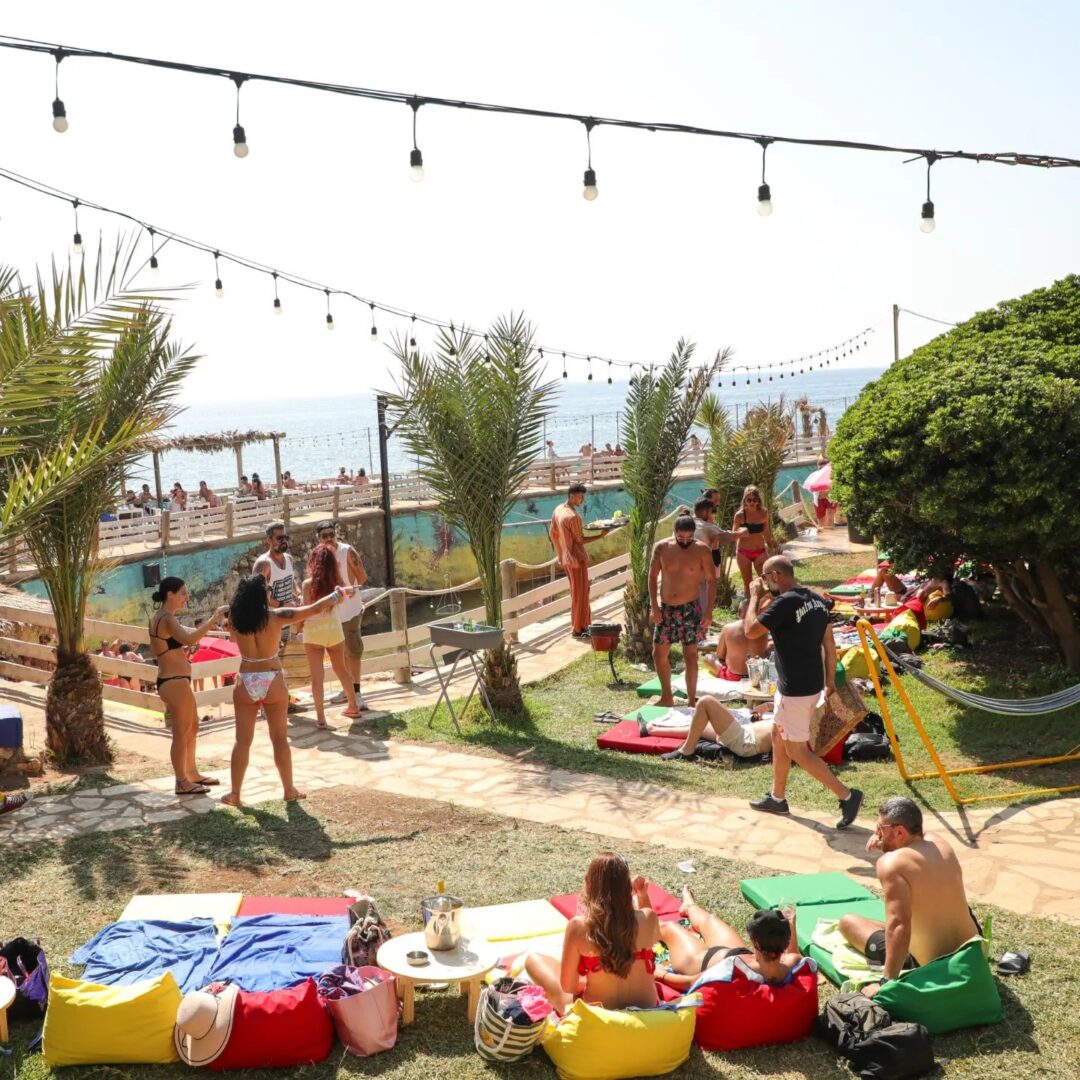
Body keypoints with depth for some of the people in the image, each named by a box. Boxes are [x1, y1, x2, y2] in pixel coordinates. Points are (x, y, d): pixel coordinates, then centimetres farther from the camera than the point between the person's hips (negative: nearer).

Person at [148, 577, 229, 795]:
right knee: (181, 732, 1)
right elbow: (189, 639, -38)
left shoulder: (157, 618, 12)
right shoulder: (167, 619, -19)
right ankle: (182, 782, 11)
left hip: (171, 680, 10)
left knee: (192, 727, 22)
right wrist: (214, 618, -34)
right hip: (175, 682, -10)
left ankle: (191, 773, 33)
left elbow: (155, 652, 22)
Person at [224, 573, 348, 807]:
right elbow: (314, 609, -5)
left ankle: (235, 793, 12)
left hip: (245, 682, 2)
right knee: (280, 739, 9)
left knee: (242, 740, 9)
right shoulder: (275, 616, -12)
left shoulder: (235, 619, -5)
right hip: (272, 681, -2)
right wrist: (337, 595, 9)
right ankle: (289, 789, 18)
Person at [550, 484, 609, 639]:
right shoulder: (572, 517, -24)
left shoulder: (558, 510, 3)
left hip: (566, 558, 9)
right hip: (577, 559, -9)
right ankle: (577, 629, 8)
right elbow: (580, 540, -16)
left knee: (579, 592, 18)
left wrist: (560, 553, 19)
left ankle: (582, 624, 25)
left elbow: (553, 533, 11)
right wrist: (600, 536, -10)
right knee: (579, 594, 1)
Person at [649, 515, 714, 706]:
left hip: (690, 608, -3)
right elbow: (653, 576, 3)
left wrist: (709, 610, -10)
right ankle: (666, 697, 23)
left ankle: (692, 700, 10)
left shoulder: (701, 550, -8)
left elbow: (711, 580, -4)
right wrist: (654, 606, -4)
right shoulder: (661, 548, -3)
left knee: (690, 655, 0)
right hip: (666, 608, 3)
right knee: (659, 653, 7)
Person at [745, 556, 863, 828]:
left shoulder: (785, 602, -21)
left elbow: (750, 631, -17)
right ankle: (777, 798, 32)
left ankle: (847, 795, 2)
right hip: (812, 684, 10)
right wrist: (830, 679, 20)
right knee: (780, 739, 21)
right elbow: (829, 643, 12)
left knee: (797, 750, 1)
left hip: (795, 689, -10)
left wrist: (755, 596, -6)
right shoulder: (816, 599, 6)